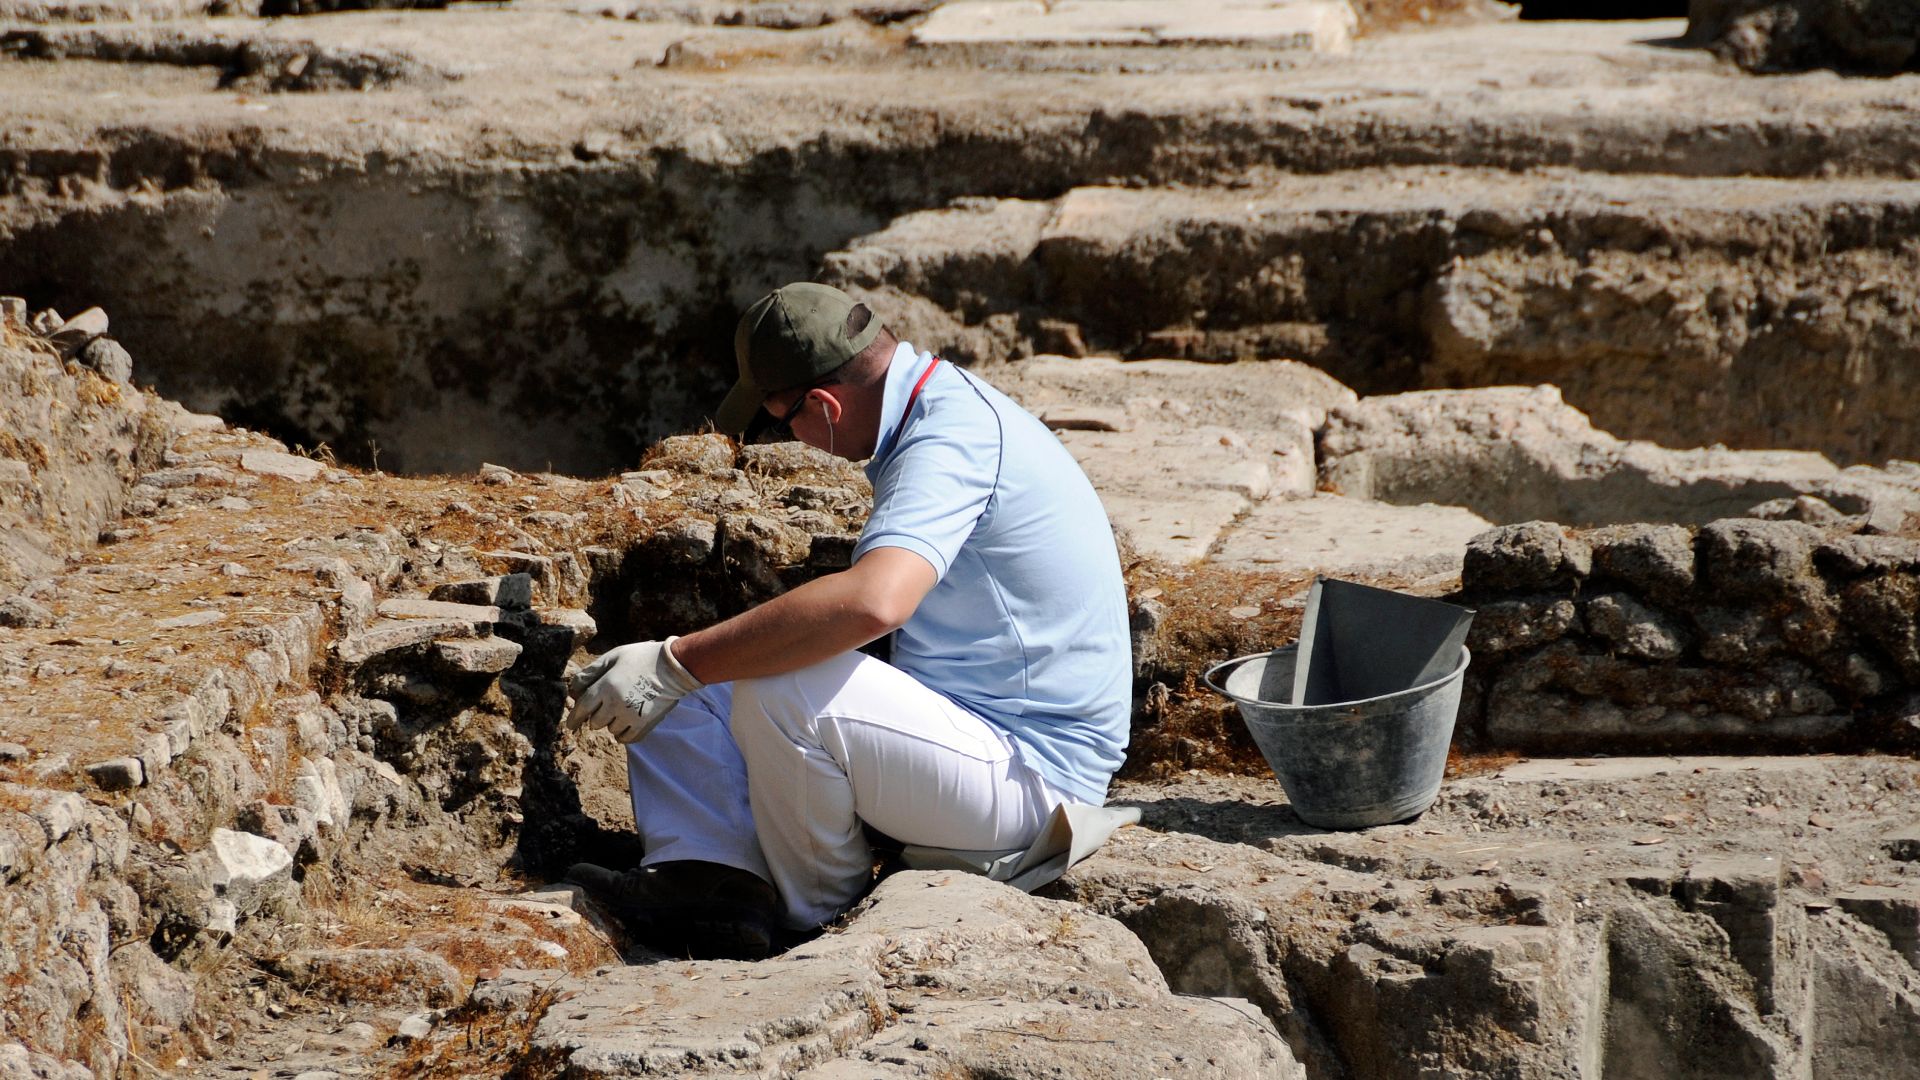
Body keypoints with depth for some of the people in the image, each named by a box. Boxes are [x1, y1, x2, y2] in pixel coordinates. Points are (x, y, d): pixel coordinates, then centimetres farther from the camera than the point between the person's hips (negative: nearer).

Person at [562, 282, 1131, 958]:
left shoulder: (953, 439, -23)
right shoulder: (944, 408, 10)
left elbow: (872, 602, -41)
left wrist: (676, 666, -36)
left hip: (1027, 770, -10)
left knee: (780, 687, -32)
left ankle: (821, 914, -8)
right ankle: (712, 879, -13)